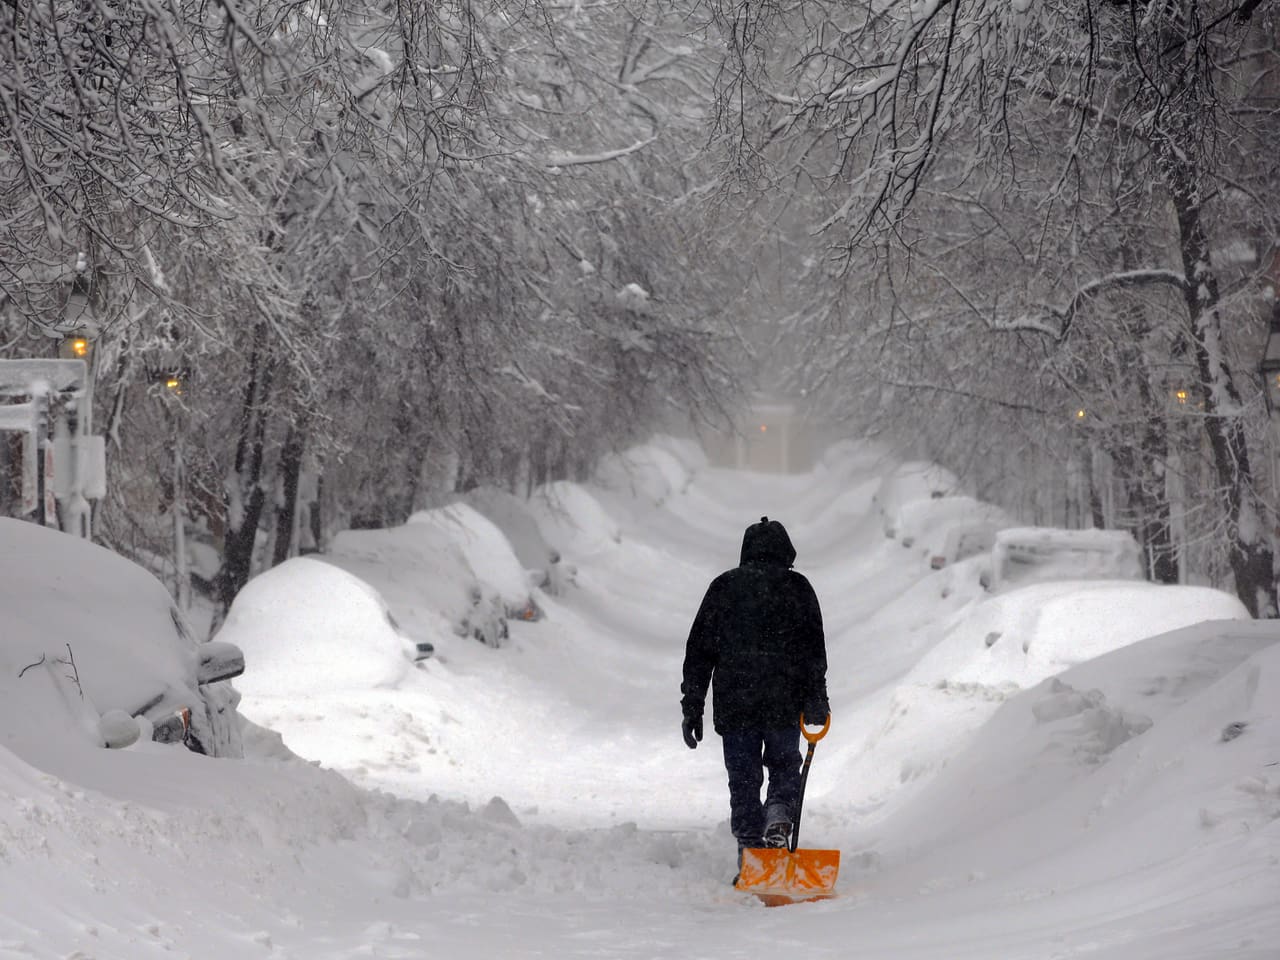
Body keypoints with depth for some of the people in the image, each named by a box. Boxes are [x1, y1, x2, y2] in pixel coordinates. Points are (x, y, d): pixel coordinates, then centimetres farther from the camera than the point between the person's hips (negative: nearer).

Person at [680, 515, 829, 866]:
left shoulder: (723, 586, 8)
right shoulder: (797, 587, 3)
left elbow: (698, 650, 7)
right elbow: (814, 649, -4)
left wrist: (692, 706, 9)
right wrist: (816, 700, -2)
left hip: (733, 705, 1)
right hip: (785, 705, -1)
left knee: (743, 780, 8)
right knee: (785, 769, 15)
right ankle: (778, 814, -13)